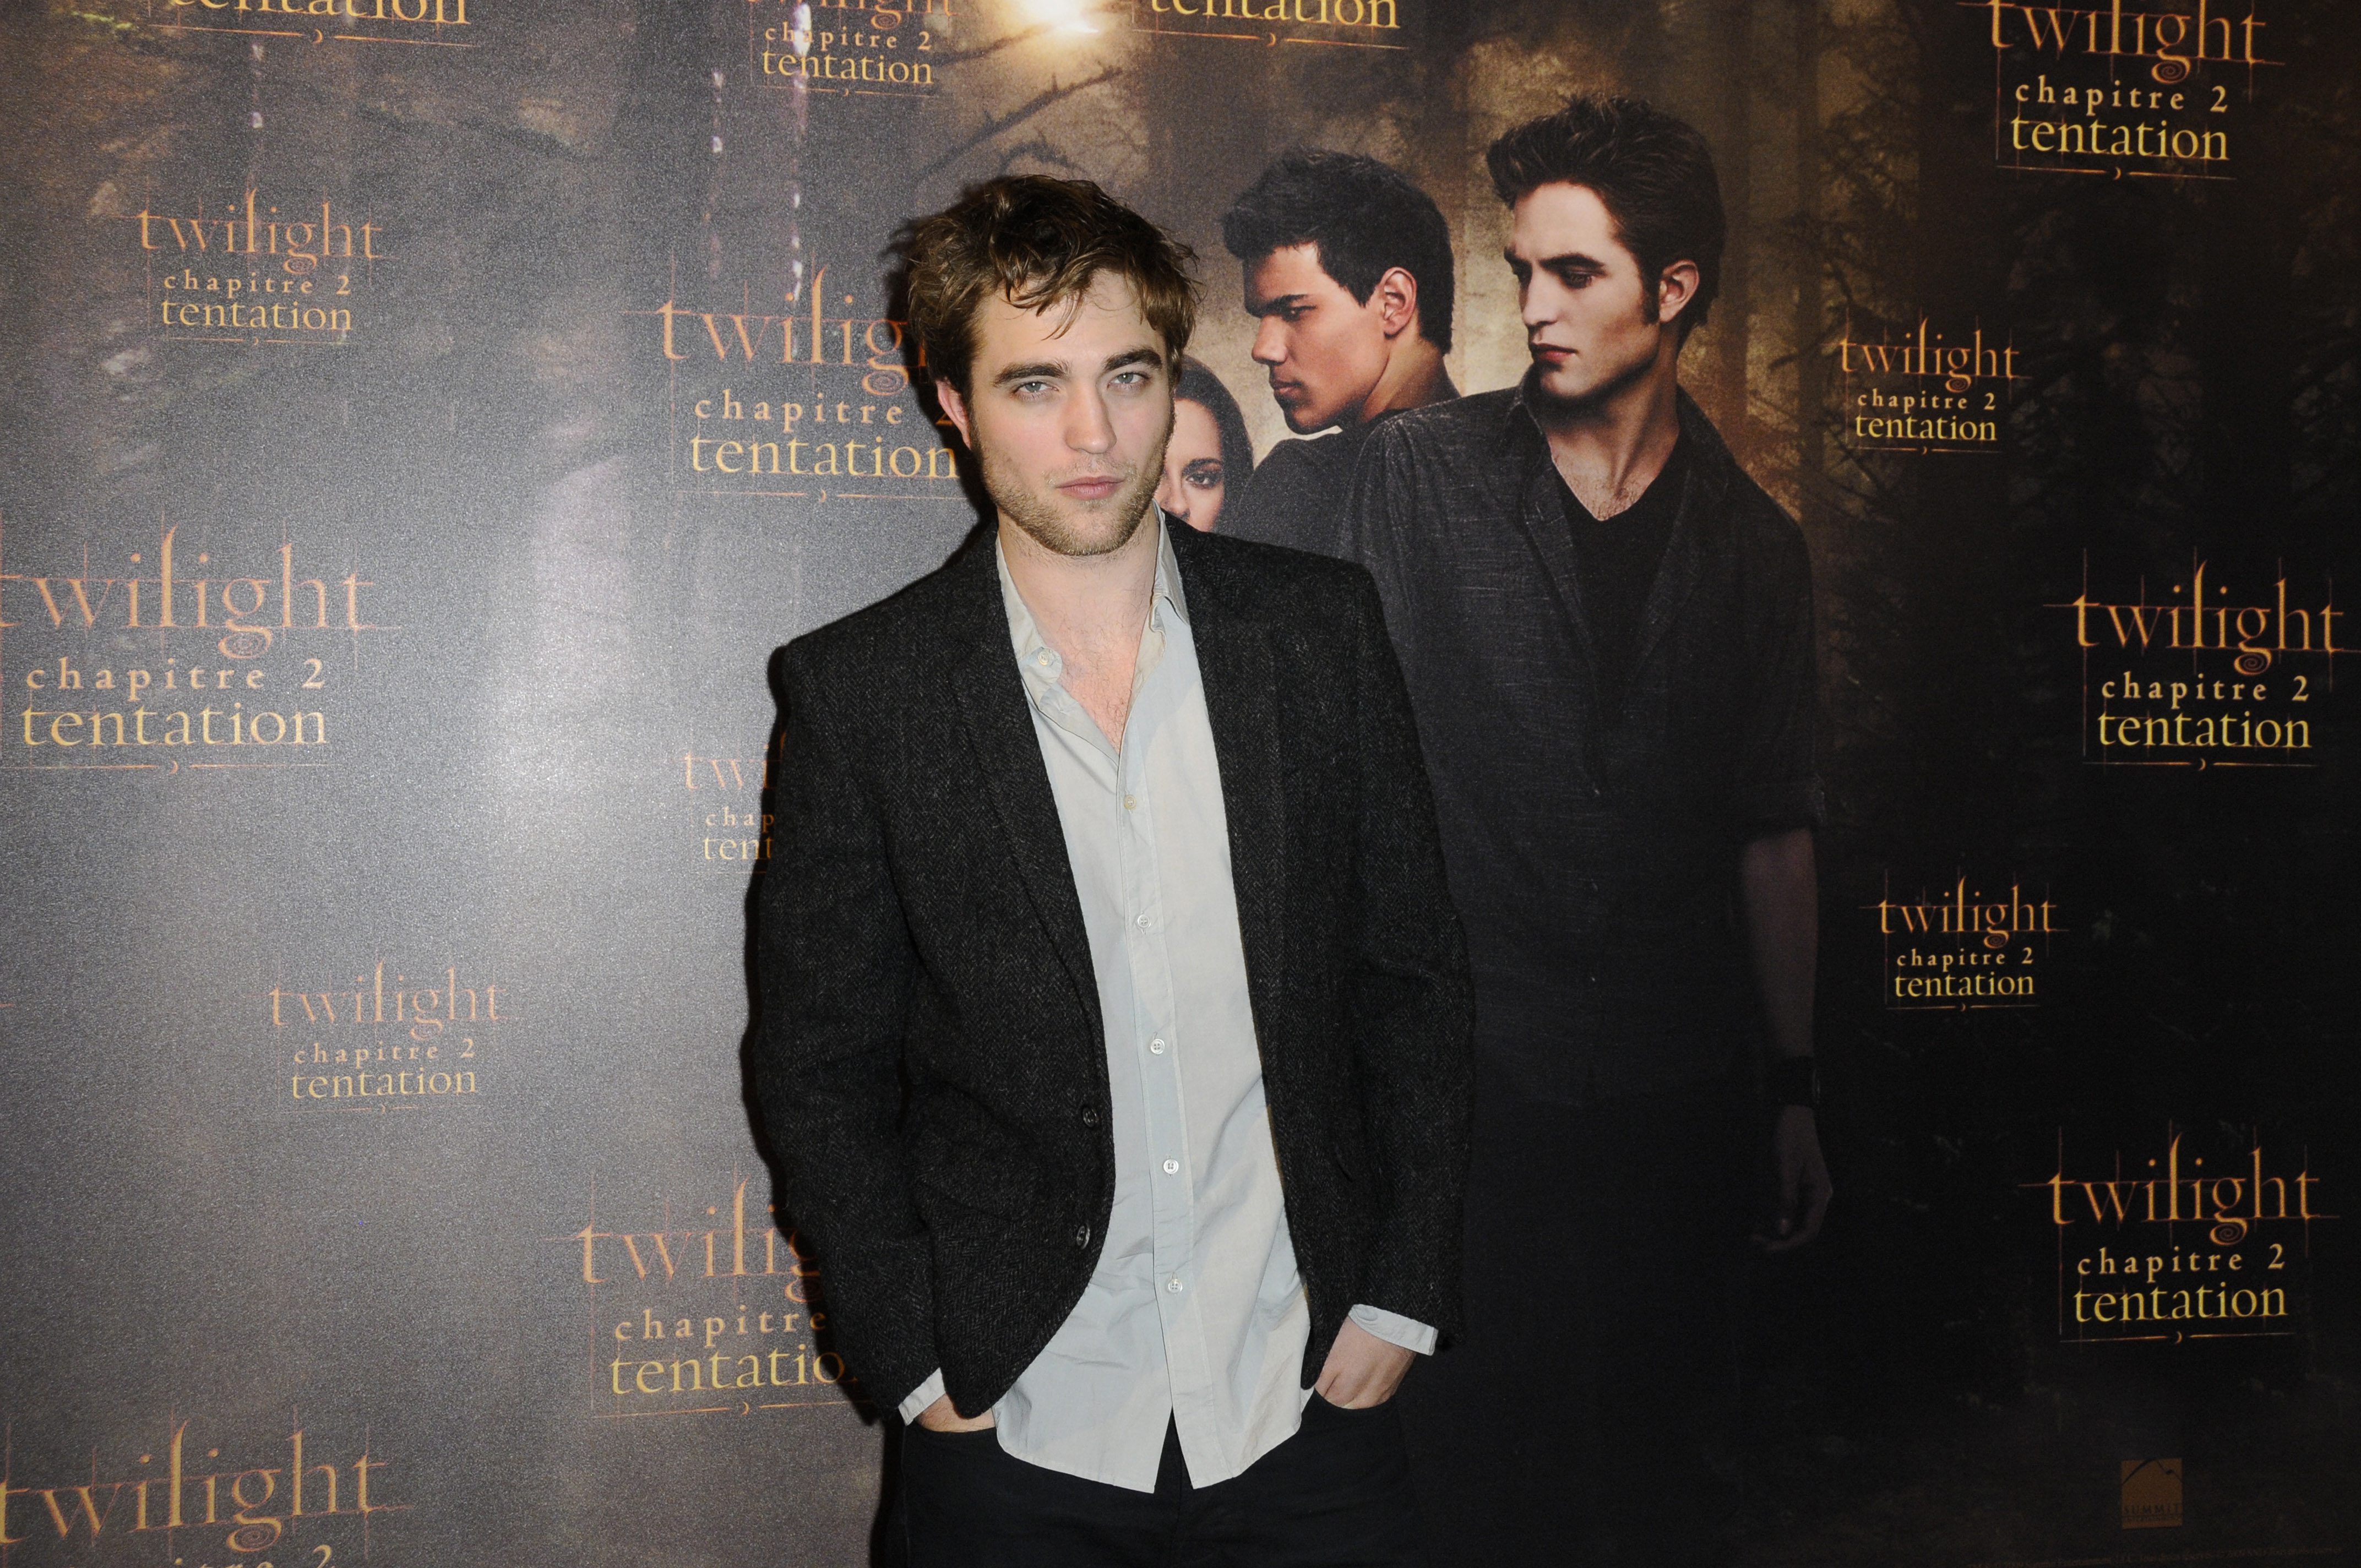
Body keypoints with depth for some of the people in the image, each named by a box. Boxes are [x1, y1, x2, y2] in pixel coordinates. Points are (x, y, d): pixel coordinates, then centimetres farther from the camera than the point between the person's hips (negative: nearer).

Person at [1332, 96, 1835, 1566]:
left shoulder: (1753, 544, 6)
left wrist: (1796, 1087, 9)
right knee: (1480, 1440, 6)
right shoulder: (1419, 478, -1)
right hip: (1475, 1071, -2)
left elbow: (1773, 835, 10)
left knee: (1665, 1442, 12)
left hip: (1680, 1081, 2)